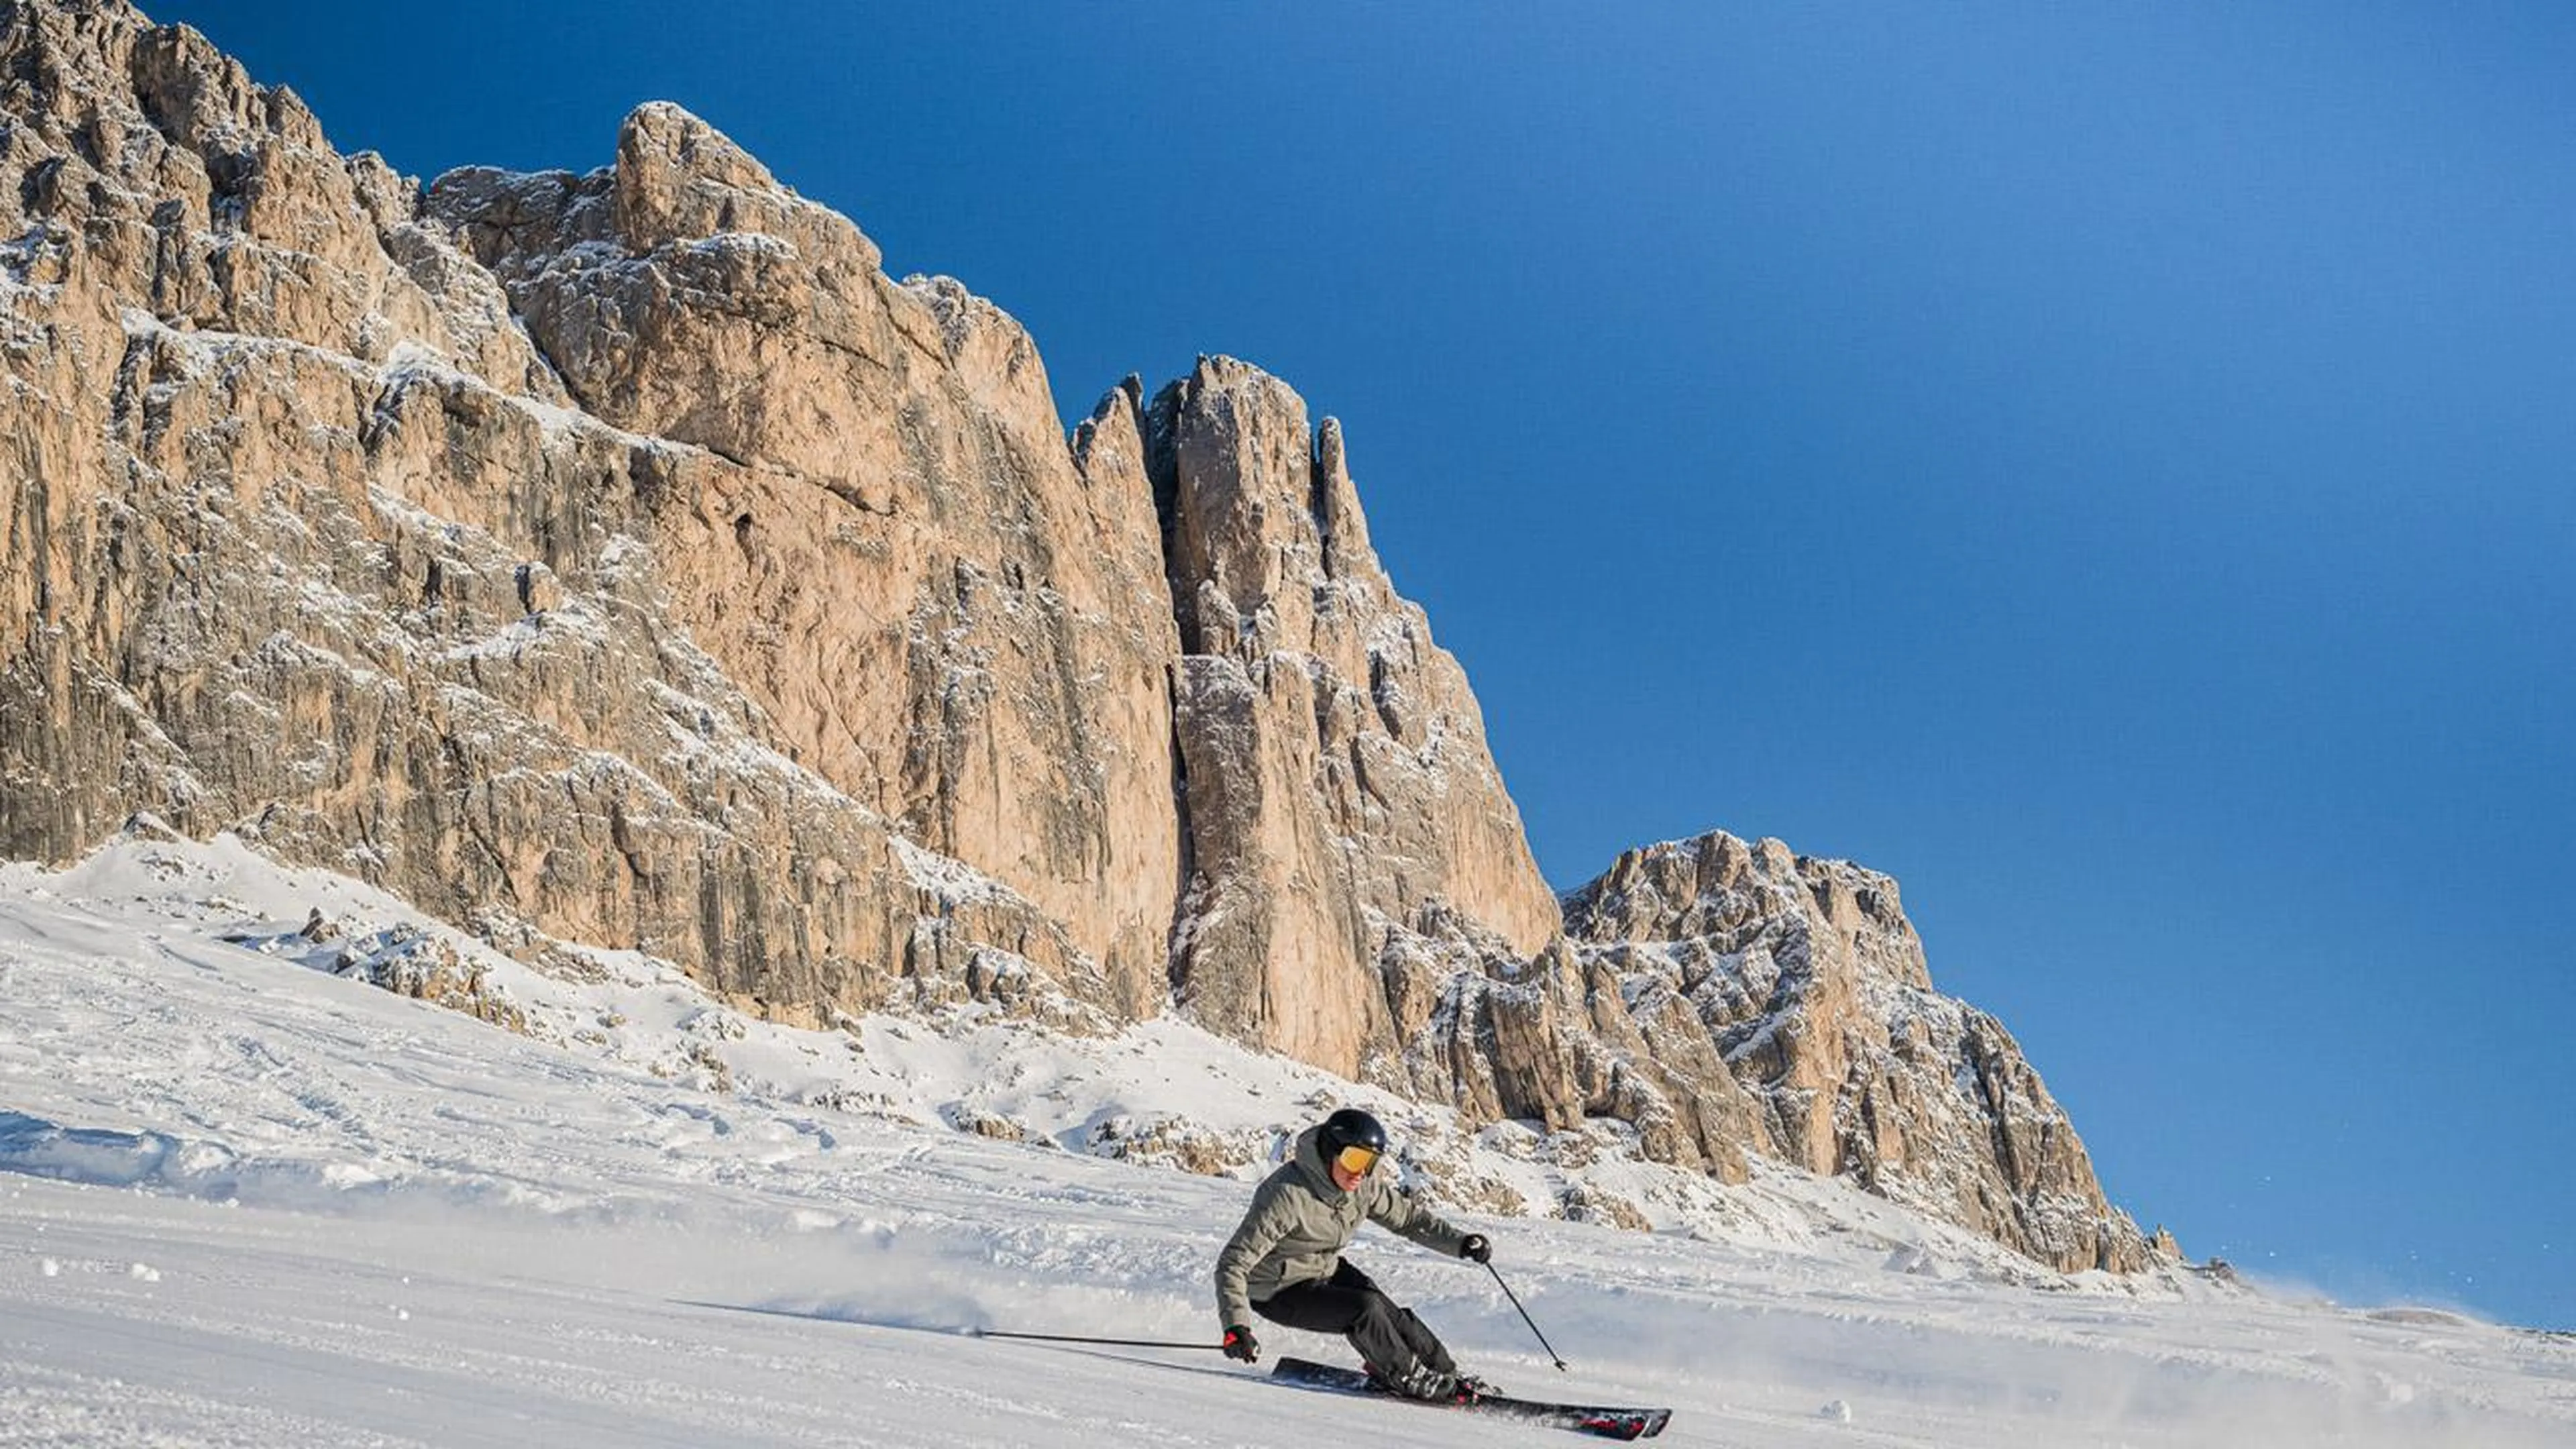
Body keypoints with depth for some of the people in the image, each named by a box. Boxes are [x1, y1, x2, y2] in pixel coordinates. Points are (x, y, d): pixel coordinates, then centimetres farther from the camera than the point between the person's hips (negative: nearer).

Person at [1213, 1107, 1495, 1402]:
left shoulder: (1364, 1186, -12)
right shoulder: (1287, 1196, -33)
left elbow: (1407, 1216, 4)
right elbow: (1234, 1262, -32)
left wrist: (1460, 1241, -10)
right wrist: (1236, 1326, -44)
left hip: (1327, 1271, 6)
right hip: (1279, 1293, -6)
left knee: (1393, 1319, -11)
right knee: (1364, 1309, -24)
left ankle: (1448, 1375, 9)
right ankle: (1406, 1377, -2)